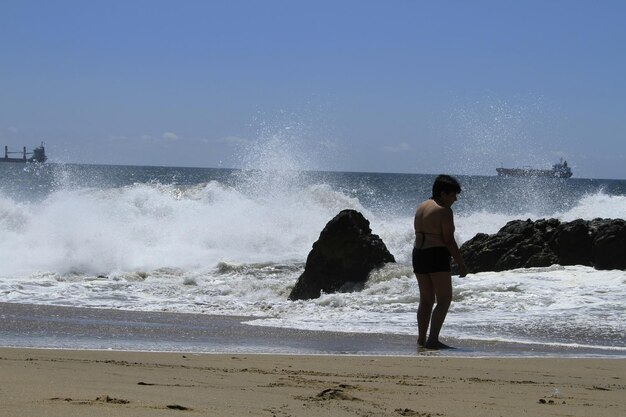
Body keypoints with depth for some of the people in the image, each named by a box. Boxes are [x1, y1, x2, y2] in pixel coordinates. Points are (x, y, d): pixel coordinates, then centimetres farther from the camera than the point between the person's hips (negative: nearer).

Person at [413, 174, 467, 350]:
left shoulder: (421, 208, 14)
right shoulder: (444, 211, -11)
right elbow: (449, 241, -14)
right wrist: (461, 264, -9)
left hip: (418, 255, 9)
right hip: (437, 256, -9)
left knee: (426, 300, 15)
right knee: (444, 300, -6)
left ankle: (421, 339, 16)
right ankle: (433, 340, -14)